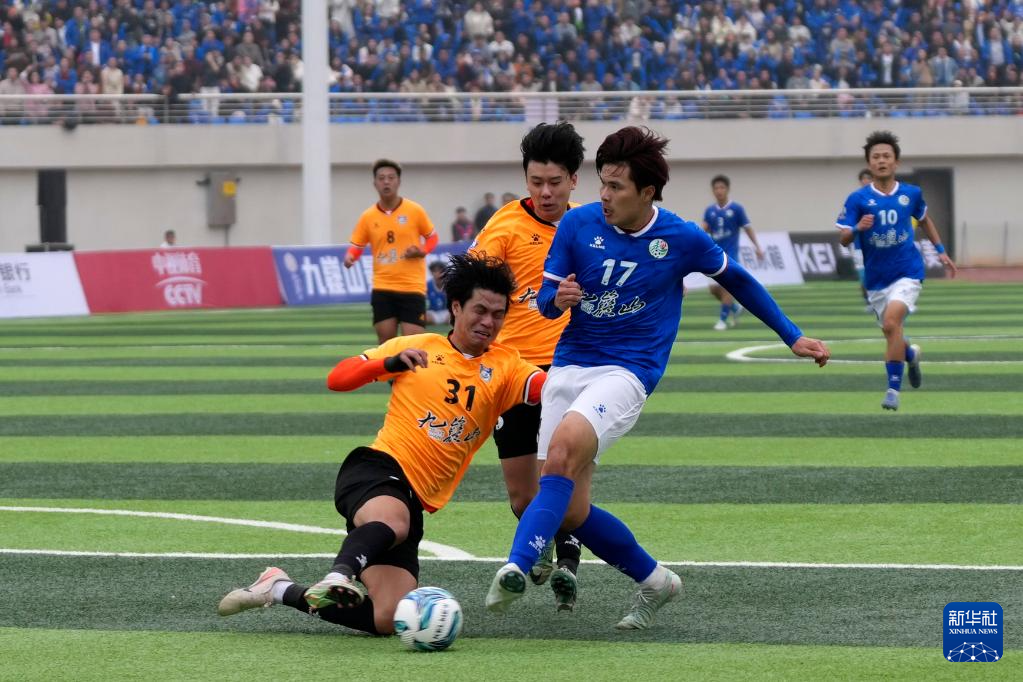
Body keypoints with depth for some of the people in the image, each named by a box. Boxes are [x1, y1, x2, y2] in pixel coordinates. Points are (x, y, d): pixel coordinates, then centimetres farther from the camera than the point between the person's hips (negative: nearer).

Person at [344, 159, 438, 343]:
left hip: (412, 287, -2)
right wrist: (350, 257, -11)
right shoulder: (368, 216, 3)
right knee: (385, 340, 3)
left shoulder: (415, 211, -2)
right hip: (382, 288, 2)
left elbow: (432, 237, 10)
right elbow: (357, 246, 12)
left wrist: (421, 251, -11)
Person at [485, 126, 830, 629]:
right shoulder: (578, 224, 0)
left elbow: (737, 281, 15)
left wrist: (792, 337, 20)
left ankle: (516, 568, -44)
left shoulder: (682, 239, -3)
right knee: (571, 512, -2)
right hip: (569, 365, 4)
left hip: (628, 372, -4)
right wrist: (557, 299, -19)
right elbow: (544, 299, 7)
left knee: (565, 444, -34)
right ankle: (653, 580, 23)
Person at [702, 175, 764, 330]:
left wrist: (757, 247, -4)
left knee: (727, 286, -13)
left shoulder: (736, 209, -3)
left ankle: (723, 319, -6)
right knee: (714, 289, 2)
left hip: (730, 254, -4)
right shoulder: (710, 211, 8)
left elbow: (747, 228, 0)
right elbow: (705, 230, 5)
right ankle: (734, 308, 27)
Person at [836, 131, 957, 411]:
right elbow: (843, 239, -8)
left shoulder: (911, 194, 0)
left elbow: (924, 219, 21)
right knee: (892, 335, 11)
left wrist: (941, 251, 18)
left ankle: (894, 388, -16)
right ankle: (911, 354, 49)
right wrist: (858, 229, -29)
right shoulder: (858, 199, -6)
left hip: (907, 272, -2)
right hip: (876, 279, 2)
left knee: (892, 322, -25)